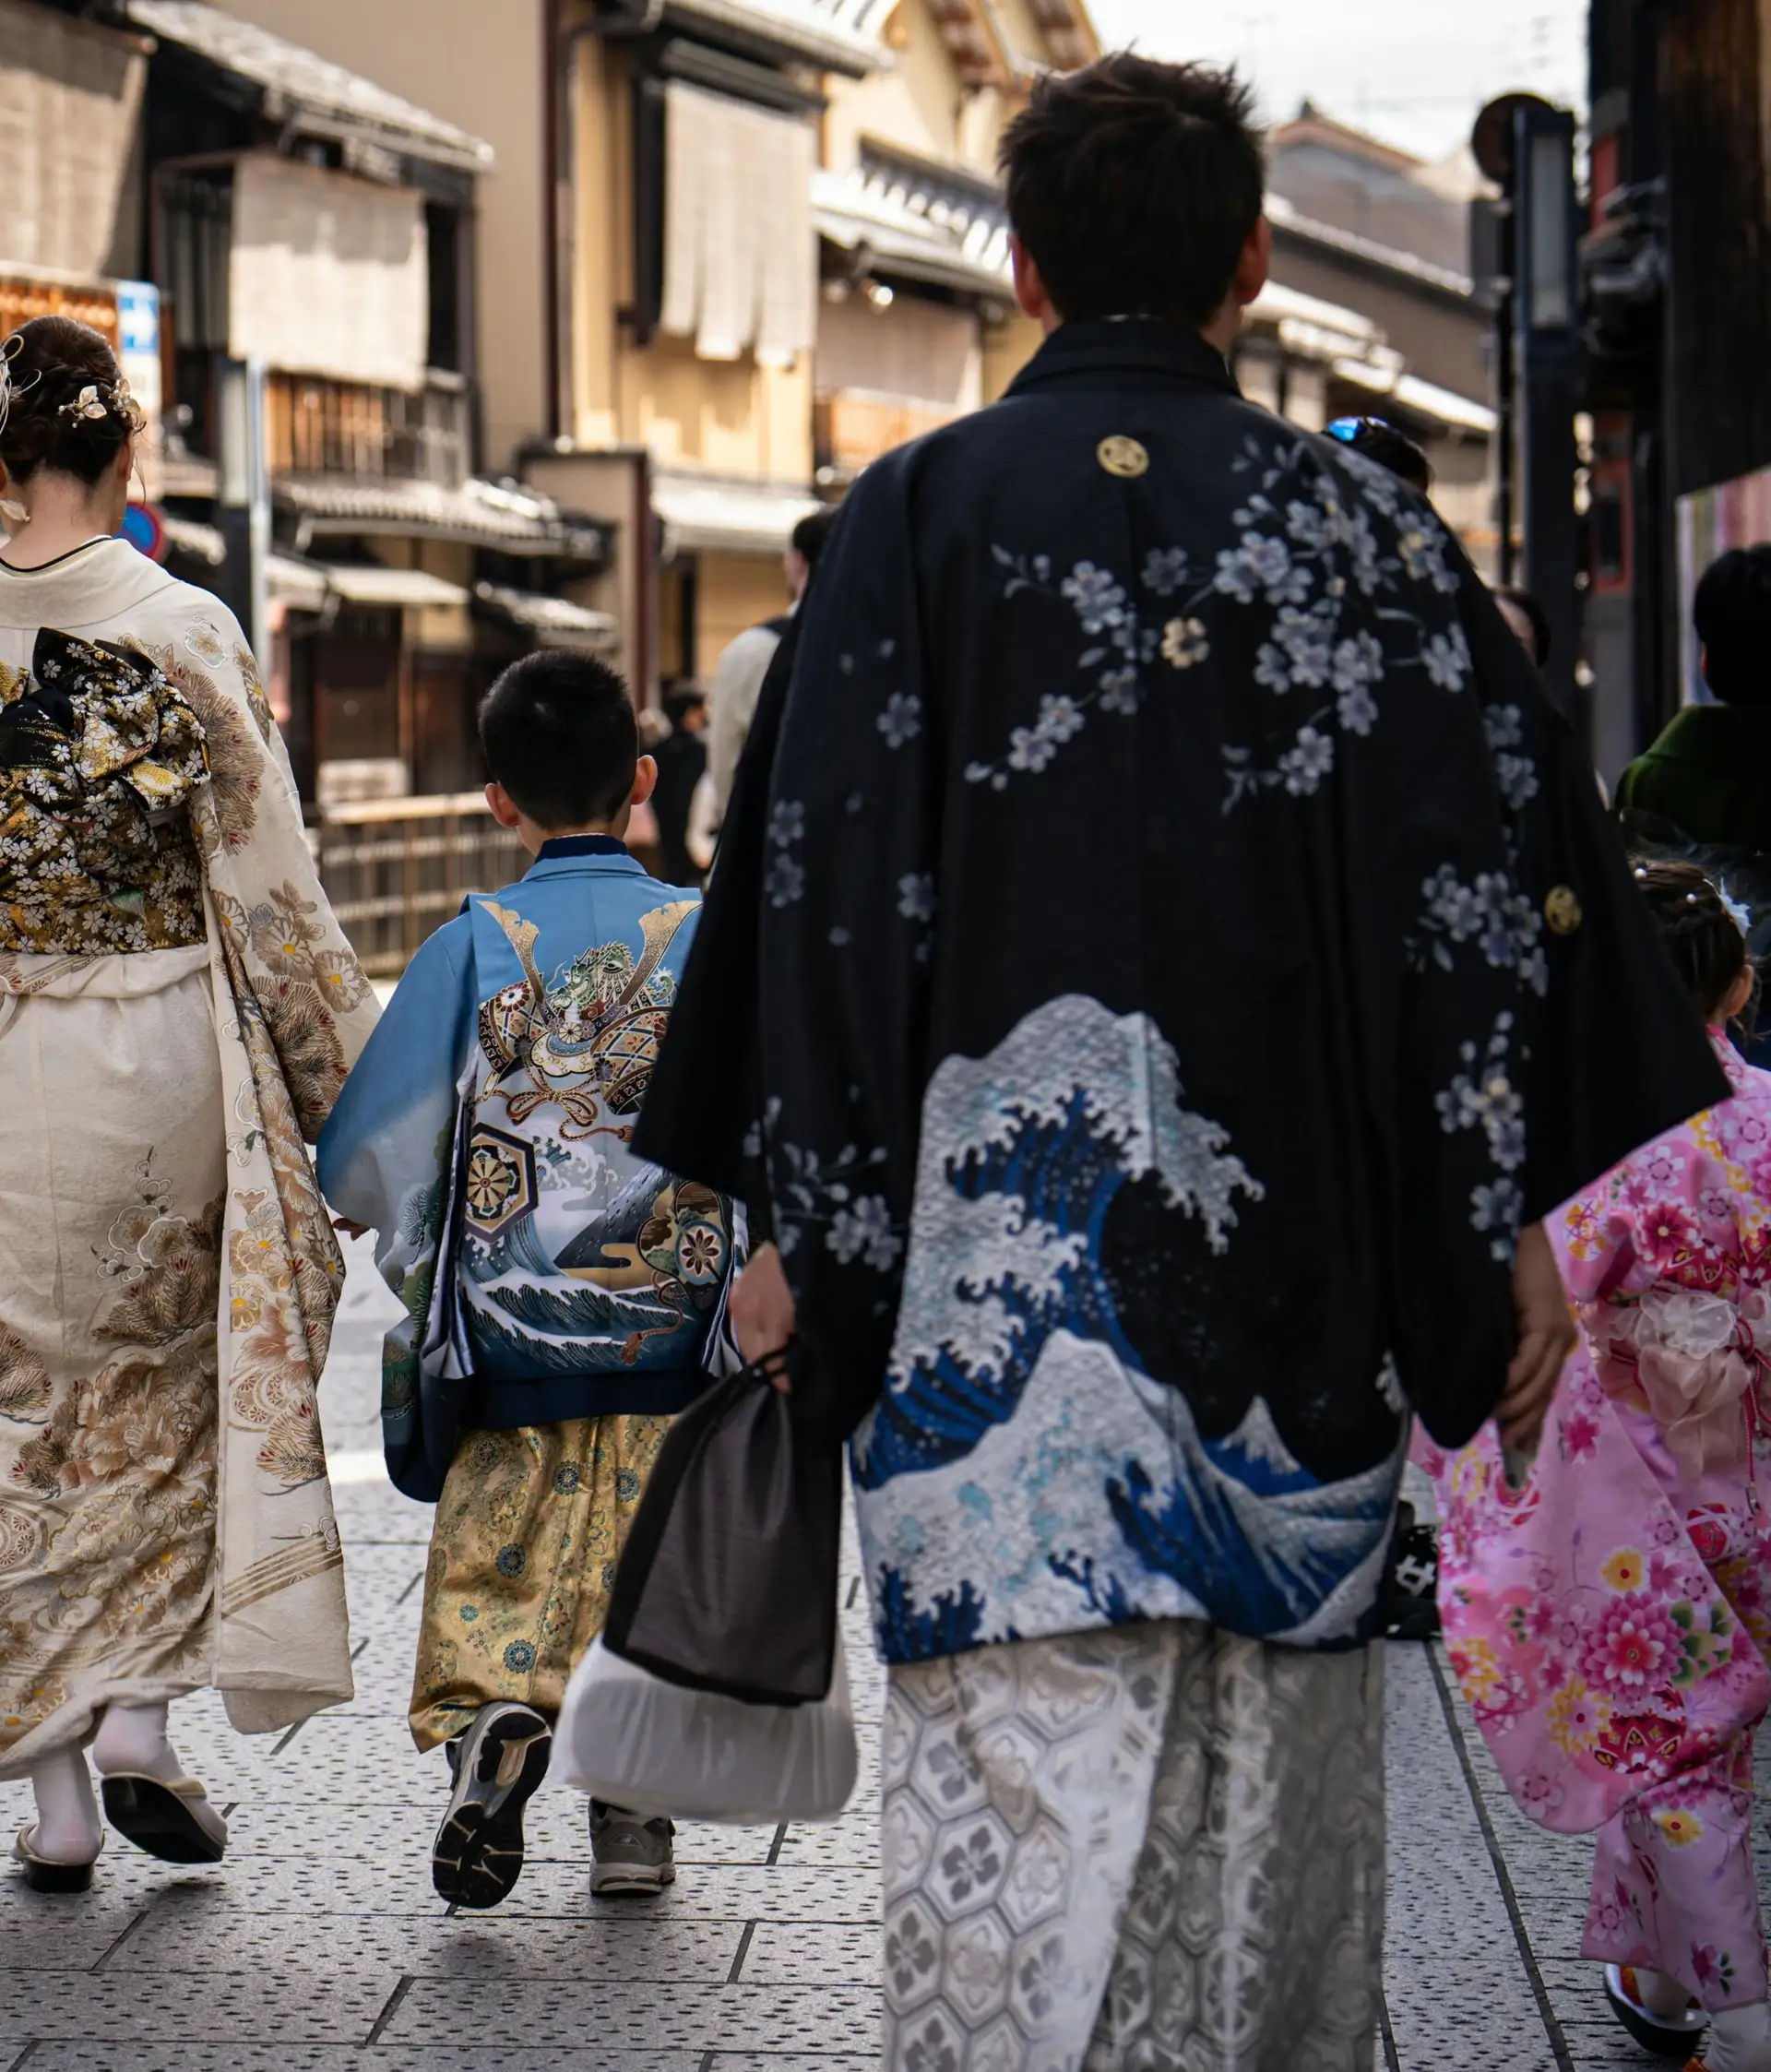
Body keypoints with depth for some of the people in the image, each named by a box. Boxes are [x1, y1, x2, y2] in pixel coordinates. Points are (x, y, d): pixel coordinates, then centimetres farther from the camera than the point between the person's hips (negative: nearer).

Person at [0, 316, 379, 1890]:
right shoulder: (184, 634, -9)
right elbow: (269, 888, -7)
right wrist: (351, 1075, 2)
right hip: (153, 1056, -1)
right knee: (168, 1383, 18)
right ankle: (142, 1718, 6)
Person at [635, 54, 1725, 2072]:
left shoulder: (922, 514, -1)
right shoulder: (1365, 525, 4)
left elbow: (827, 882, -2)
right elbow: (1499, 876, 3)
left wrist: (798, 1228, 4)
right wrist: (1514, 1216, 9)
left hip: (1004, 1247, -2)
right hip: (1299, 1260, 3)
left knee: (1031, 1755, -6)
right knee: (1278, 1760, 15)